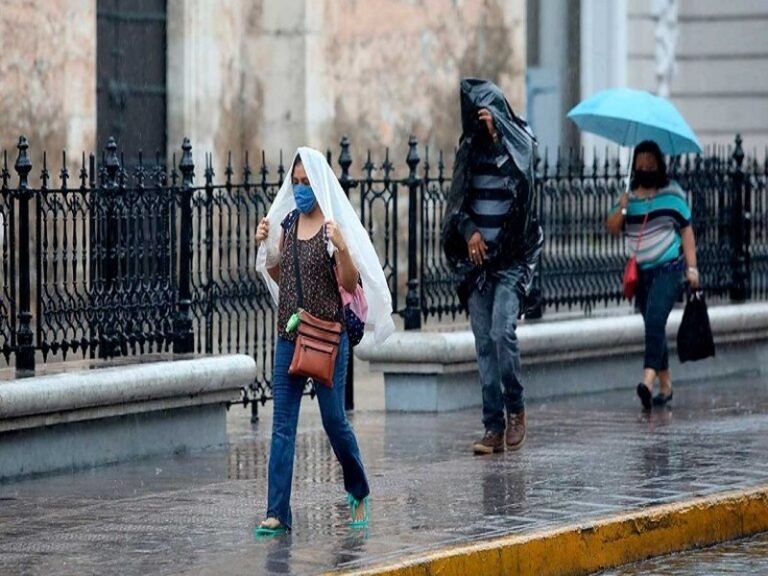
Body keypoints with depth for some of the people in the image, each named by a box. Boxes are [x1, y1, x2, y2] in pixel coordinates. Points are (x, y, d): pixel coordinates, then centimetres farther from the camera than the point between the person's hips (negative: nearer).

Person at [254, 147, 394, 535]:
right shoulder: (288, 223, 9)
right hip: (288, 335, 5)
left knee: (333, 418, 4)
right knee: (282, 424, -1)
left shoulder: (335, 226, -8)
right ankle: (278, 513, -2)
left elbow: (350, 284, -11)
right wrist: (265, 246, 3)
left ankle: (358, 493, 28)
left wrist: (341, 248, -27)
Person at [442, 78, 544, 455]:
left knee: (502, 332, -18)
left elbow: (521, 177, -22)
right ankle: (494, 427, 3)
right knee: (484, 343, 1)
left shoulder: (518, 142, -2)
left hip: (511, 256, -4)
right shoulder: (470, 149, 10)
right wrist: (469, 230, -7)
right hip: (477, 258, 4)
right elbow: (457, 201, 11)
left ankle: (515, 409, 3)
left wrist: (496, 131, -25)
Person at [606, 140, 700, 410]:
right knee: (653, 327, 10)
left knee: (655, 321, -21)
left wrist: (692, 267, -5)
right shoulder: (629, 195, 9)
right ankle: (665, 385, 20)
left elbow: (686, 230, 1)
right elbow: (612, 228, 4)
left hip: (669, 268, -5)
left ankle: (649, 380, -35)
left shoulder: (672, 193, 0)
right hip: (642, 272, 5)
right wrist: (623, 205, -13)